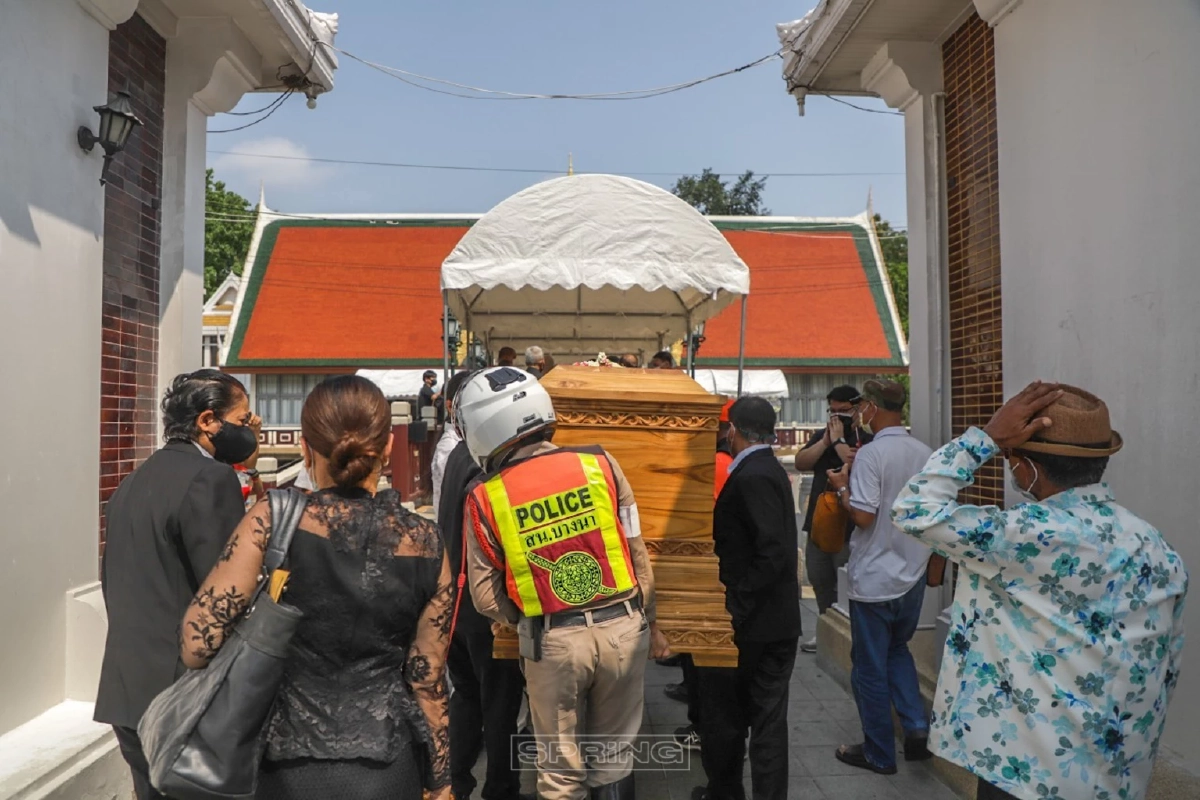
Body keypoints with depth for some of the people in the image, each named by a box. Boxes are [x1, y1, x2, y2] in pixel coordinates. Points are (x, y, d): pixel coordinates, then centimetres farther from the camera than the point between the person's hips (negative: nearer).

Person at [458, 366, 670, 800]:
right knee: (615, 757, 21)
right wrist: (649, 622, 12)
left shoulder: (485, 497, -8)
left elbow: (486, 598, -5)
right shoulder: (600, 463, -7)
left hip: (552, 641, -1)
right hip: (622, 628, 1)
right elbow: (637, 554, -1)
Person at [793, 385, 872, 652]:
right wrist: (825, 442, -12)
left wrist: (839, 440, -16)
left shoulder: (866, 440, -8)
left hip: (849, 527, -7)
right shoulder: (822, 436, 11)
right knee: (820, 582, 17)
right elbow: (800, 463, -1)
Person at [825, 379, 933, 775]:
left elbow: (863, 515, -21)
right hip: (913, 575, 7)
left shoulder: (871, 453, -18)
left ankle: (879, 754, 19)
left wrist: (841, 487, -6)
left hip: (874, 579, -7)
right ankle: (916, 726, 13)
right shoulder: (925, 453, 2)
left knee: (870, 666, 8)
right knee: (897, 649, 26)